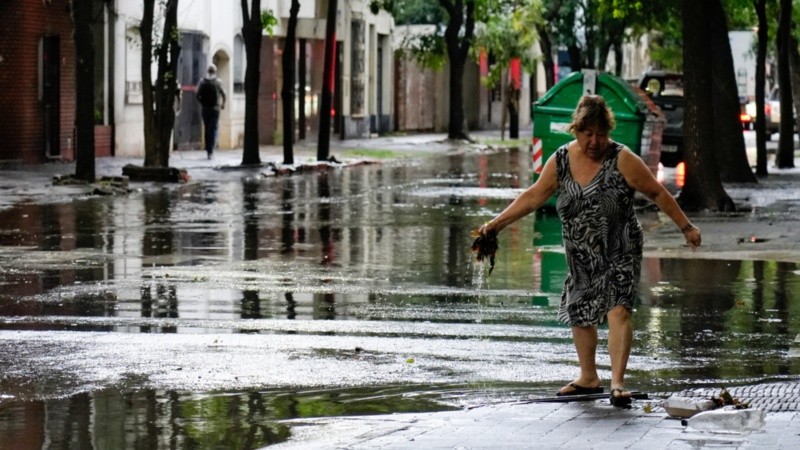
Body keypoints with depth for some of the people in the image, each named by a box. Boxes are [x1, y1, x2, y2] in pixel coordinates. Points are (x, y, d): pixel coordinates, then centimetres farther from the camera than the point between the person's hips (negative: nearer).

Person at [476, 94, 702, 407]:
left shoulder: (622, 160, -13)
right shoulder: (561, 161, -2)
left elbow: (658, 194, -7)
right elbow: (534, 196, 7)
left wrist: (685, 227, -6)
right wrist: (497, 223, 5)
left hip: (619, 254, -5)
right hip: (581, 257, 5)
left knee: (618, 311, -19)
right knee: (579, 314, 15)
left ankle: (617, 383, -22)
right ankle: (588, 378, 32)